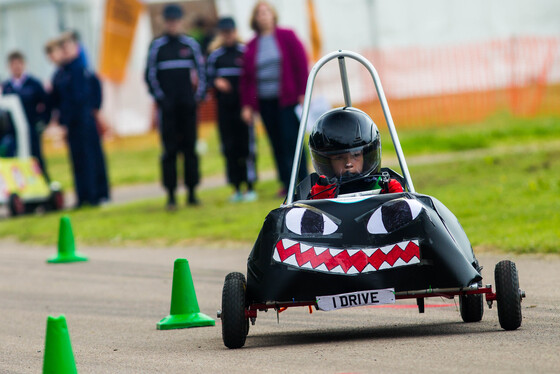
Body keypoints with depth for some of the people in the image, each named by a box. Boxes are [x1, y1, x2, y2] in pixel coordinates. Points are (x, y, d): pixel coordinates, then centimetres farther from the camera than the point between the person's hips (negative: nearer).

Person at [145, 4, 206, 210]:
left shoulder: (190, 44, 7)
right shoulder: (157, 46, 1)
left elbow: (201, 71, 11)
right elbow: (150, 75, 2)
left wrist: (199, 95, 2)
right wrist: (160, 98, -5)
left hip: (187, 106, 2)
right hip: (168, 106, -2)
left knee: (190, 148, 3)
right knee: (170, 150, -5)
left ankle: (191, 193, 9)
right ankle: (171, 195, -4)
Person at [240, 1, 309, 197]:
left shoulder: (286, 37, 2)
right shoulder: (251, 46, 10)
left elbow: (301, 63, 0)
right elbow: (246, 78, 12)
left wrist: (302, 92, -7)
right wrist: (246, 105, 6)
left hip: (287, 99, -4)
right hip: (265, 102, 4)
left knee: (291, 140, -10)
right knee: (277, 144, 3)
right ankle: (287, 184, 8)